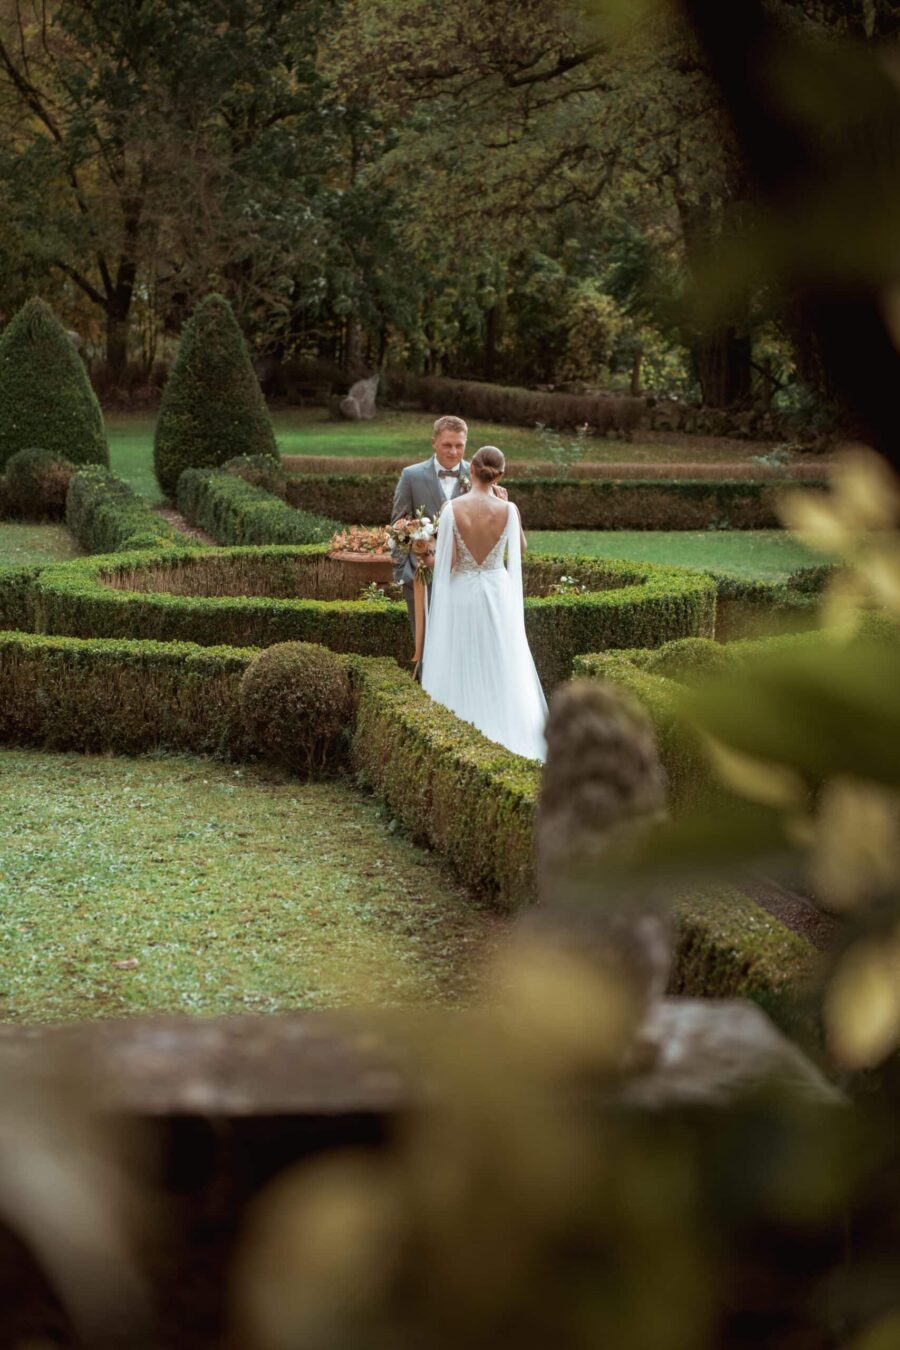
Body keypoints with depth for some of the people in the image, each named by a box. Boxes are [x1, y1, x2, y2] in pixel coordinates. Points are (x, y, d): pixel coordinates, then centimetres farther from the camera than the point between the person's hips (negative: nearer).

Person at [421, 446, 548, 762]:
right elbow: (521, 548, 9)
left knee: (458, 672, 10)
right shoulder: (508, 510, -10)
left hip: (460, 596, -1)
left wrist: (431, 560, 6)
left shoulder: (452, 508, -15)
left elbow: (448, 561, -16)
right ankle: (507, 736, 17)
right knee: (502, 671, 14)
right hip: (497, 595, 2)